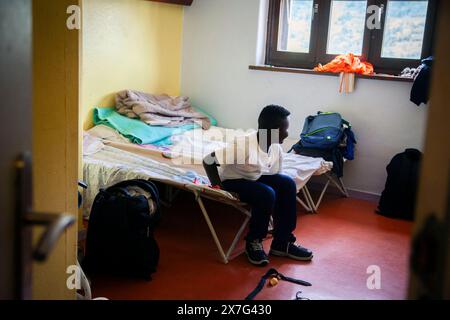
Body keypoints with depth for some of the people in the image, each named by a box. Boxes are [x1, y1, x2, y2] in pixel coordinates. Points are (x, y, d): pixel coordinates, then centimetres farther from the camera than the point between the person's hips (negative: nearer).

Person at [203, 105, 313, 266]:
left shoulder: (276, 148, -9)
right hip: (233, 180, -7)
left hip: (255, 178, 7)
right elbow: (208, 160, -30)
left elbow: (275, 177, 2)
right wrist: (218, 188, -27)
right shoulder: (243, 145, -32)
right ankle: (253, 242, -7)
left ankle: (282, 243, -6)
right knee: (266, 194, -31)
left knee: (287, 183, -15)